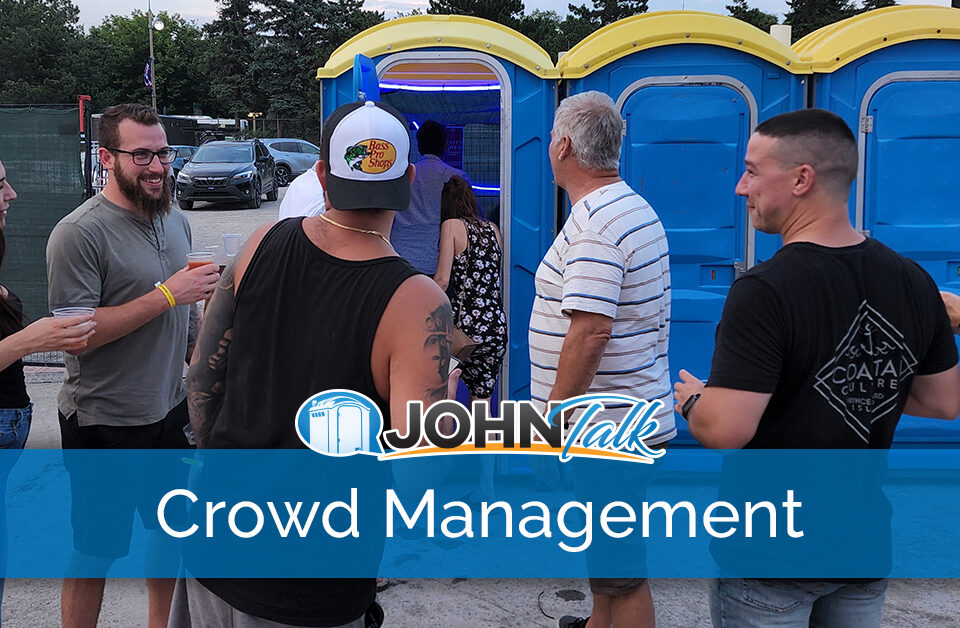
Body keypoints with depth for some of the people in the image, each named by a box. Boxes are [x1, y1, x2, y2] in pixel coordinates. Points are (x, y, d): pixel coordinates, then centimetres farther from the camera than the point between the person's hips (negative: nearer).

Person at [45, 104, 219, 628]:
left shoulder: (174, 221, 7)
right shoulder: (80, 232, -18)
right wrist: (166, 295, -26)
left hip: (171, 409, 8)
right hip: (105, 423, -7)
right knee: (95, 554, 5)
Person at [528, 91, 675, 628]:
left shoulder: (594, 224, -20)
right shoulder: (635, 209, 14)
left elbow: (590, 332, -28)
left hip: (607, 429, -11)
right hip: (628, 421, 11)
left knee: (621, 571, 1)